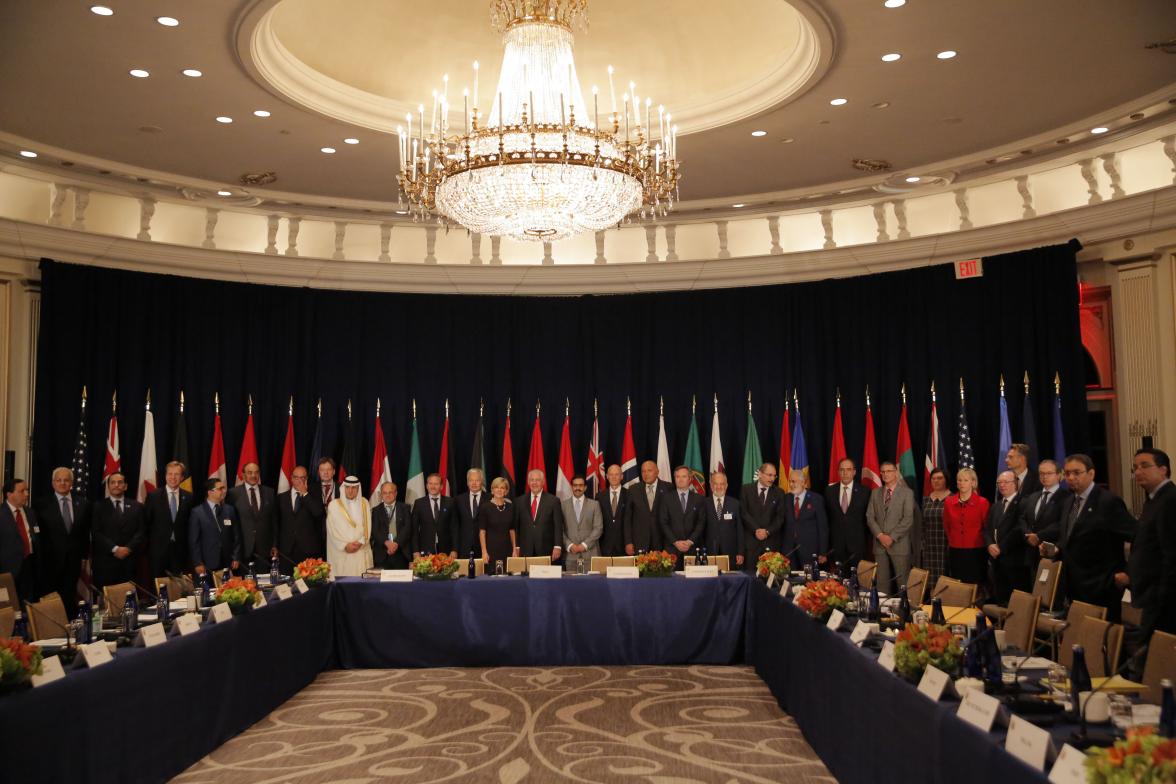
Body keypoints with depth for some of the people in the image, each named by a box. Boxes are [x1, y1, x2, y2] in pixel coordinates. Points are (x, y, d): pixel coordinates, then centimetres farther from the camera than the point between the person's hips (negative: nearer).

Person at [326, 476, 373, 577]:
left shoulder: (364, 503, 10)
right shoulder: (334, 504, 3)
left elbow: (367, 527, 6)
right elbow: (332, 530, -1)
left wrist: (360, 543, -8)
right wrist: (345, 545, -10)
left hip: (361, 552, 2)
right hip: (341, 552, -2)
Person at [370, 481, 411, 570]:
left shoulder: (404, 508, 12)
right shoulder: (376, 511, 13)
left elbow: (407, 528, 1)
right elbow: (375, 531, 2)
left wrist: (397, 543, -13)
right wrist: (386, 542, -15)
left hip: (402, 553, 0)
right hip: (382, 555, 0)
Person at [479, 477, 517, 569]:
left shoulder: (510, 507, 8)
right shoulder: (485, 507, -3)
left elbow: (512, 530, 12)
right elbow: (482, 531, -4)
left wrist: (515, 549, 7)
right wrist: (484, 552, -11)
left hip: (507, 548, 3)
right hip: (491, 549, -3)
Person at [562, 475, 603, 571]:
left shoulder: (594, 505, 9)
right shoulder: (563, 505, 9)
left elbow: (598, 528, 2)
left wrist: (585, 544, -7)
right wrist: (569, 545, -7)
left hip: (590, 552, 0)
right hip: (570, 553, 0)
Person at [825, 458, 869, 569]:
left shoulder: (863, 491, 1)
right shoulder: (830, 491, 6)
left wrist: (866, 539, 4)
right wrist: (827, 538, 8)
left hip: (857, 542, -1)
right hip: (836, 543, 1)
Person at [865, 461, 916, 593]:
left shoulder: (907, 493, 1)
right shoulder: (875, 493, 13)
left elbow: (908, 519, -7)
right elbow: (870, 517, 8)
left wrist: (892, 537, -13)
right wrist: (880, 535, -7)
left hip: (899, 544, -4)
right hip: (879, 544, 4)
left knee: (903, 582, -5)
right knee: (881, 582, 4)